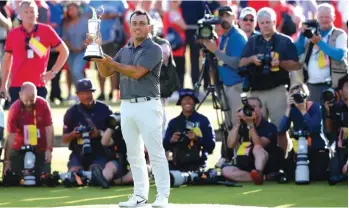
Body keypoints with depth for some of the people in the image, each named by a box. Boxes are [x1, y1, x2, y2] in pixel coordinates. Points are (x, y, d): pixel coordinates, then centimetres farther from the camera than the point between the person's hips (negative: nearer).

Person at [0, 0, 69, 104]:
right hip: (16, 85, 1)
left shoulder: (46, 31, 0)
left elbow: (64, 51, 8)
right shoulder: (13, 34, 5)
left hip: (38, 85, -1)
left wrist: (53, 71, 0)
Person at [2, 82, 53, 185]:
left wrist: (49, 149, -15)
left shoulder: (43, 105, -13)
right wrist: (7, 161, -22)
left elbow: (49, 129, -7)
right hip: (19, 149, -1)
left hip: (41, 149, 1)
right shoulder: (14, 109, -17)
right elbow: (11, 136, -19)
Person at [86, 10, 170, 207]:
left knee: (155, 152, -7)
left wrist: (112, 63, -14)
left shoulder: (154, 49, -6)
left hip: (147, 105, -7)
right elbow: (105, 72, 13)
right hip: (127, 106, 7)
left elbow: (137, 72, -16)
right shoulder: (124, 51, 16)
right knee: (134, 154, 8)